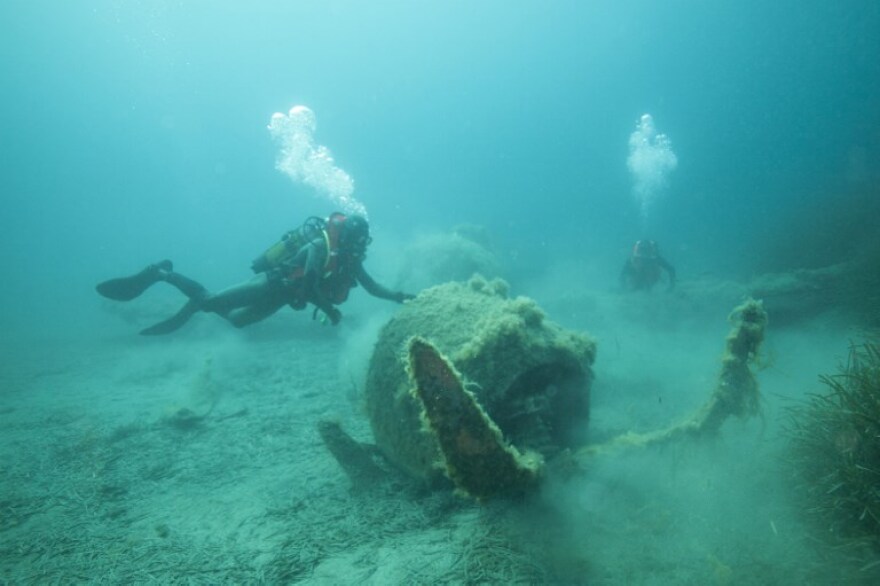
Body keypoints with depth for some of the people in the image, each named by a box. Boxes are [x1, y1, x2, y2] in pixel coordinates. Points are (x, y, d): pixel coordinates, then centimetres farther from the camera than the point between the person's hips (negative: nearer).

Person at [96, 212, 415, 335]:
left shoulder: (350, 260, 0)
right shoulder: (321, 245, -25)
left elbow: (373, 288, 7)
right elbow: (309, 284, -32)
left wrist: (401, 297, -4)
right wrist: (330, 310, -23)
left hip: (281, 294, 8)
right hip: (272, 284, -8)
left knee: (235, 319, 17)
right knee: (209, 300, -8)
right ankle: (159, 273, 12)